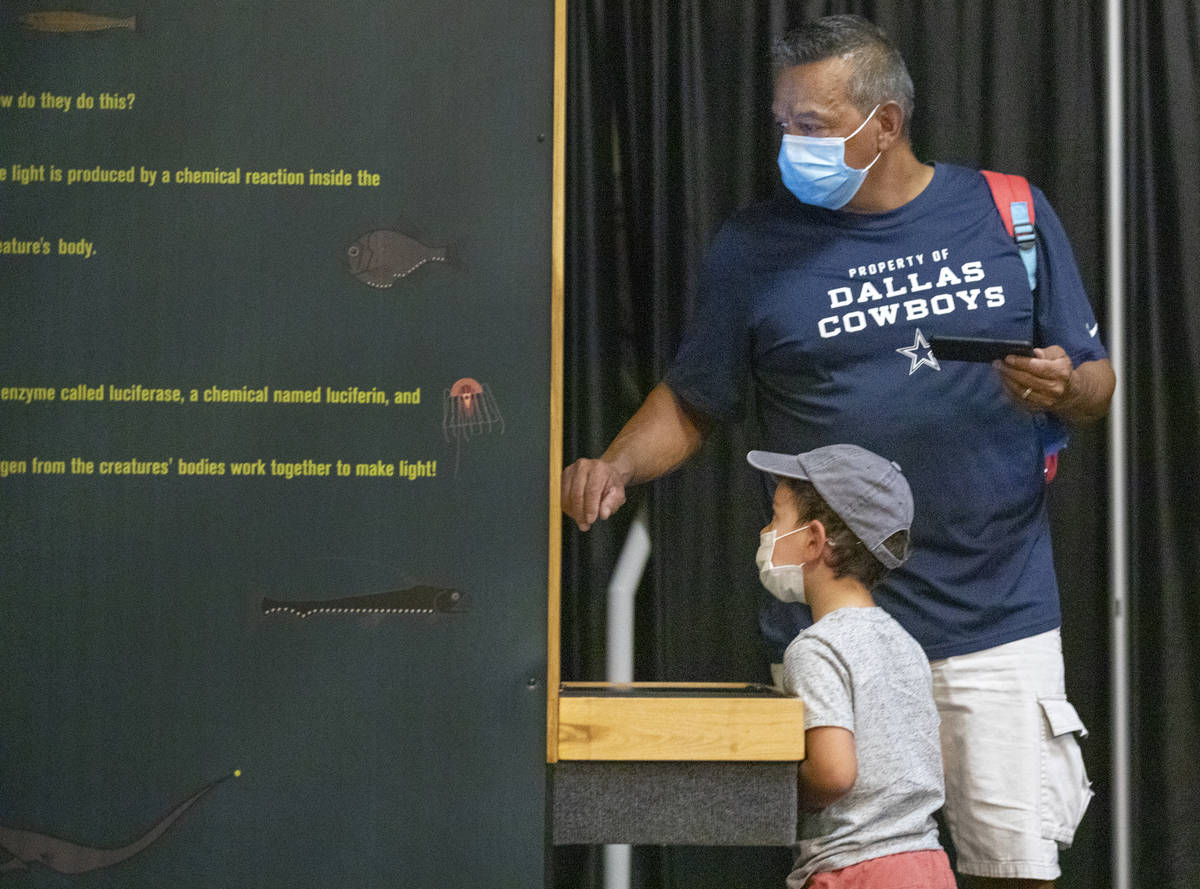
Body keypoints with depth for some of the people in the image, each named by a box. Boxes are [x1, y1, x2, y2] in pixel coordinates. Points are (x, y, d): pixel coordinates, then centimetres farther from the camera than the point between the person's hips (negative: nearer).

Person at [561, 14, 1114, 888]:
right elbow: (692, 400, 9)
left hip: (1000, 619, 1)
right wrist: (616, 468, -9)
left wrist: (1064, 390, -11)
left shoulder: (1008, 213, 5)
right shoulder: (757, 244, 4)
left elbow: (1098, 383, 11)